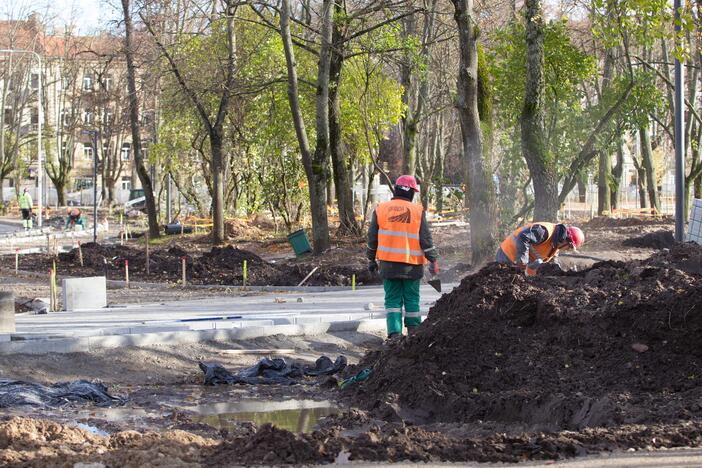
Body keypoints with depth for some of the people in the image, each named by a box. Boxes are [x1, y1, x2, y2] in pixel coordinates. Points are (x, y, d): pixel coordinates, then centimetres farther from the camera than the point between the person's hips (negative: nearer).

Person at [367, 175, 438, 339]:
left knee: (392, 299, 4)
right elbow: (426, 239, -5)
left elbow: (372, 238, 7)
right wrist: (434, 260, 0)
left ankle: (394, 332, -8)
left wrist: (371, 260, 16)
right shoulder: (418, 211, -3)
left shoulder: (381, 209, 2)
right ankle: (413, 331, 18)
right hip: (412, 264, -1)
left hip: (388, 263, 1)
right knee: (412, 299, 11)